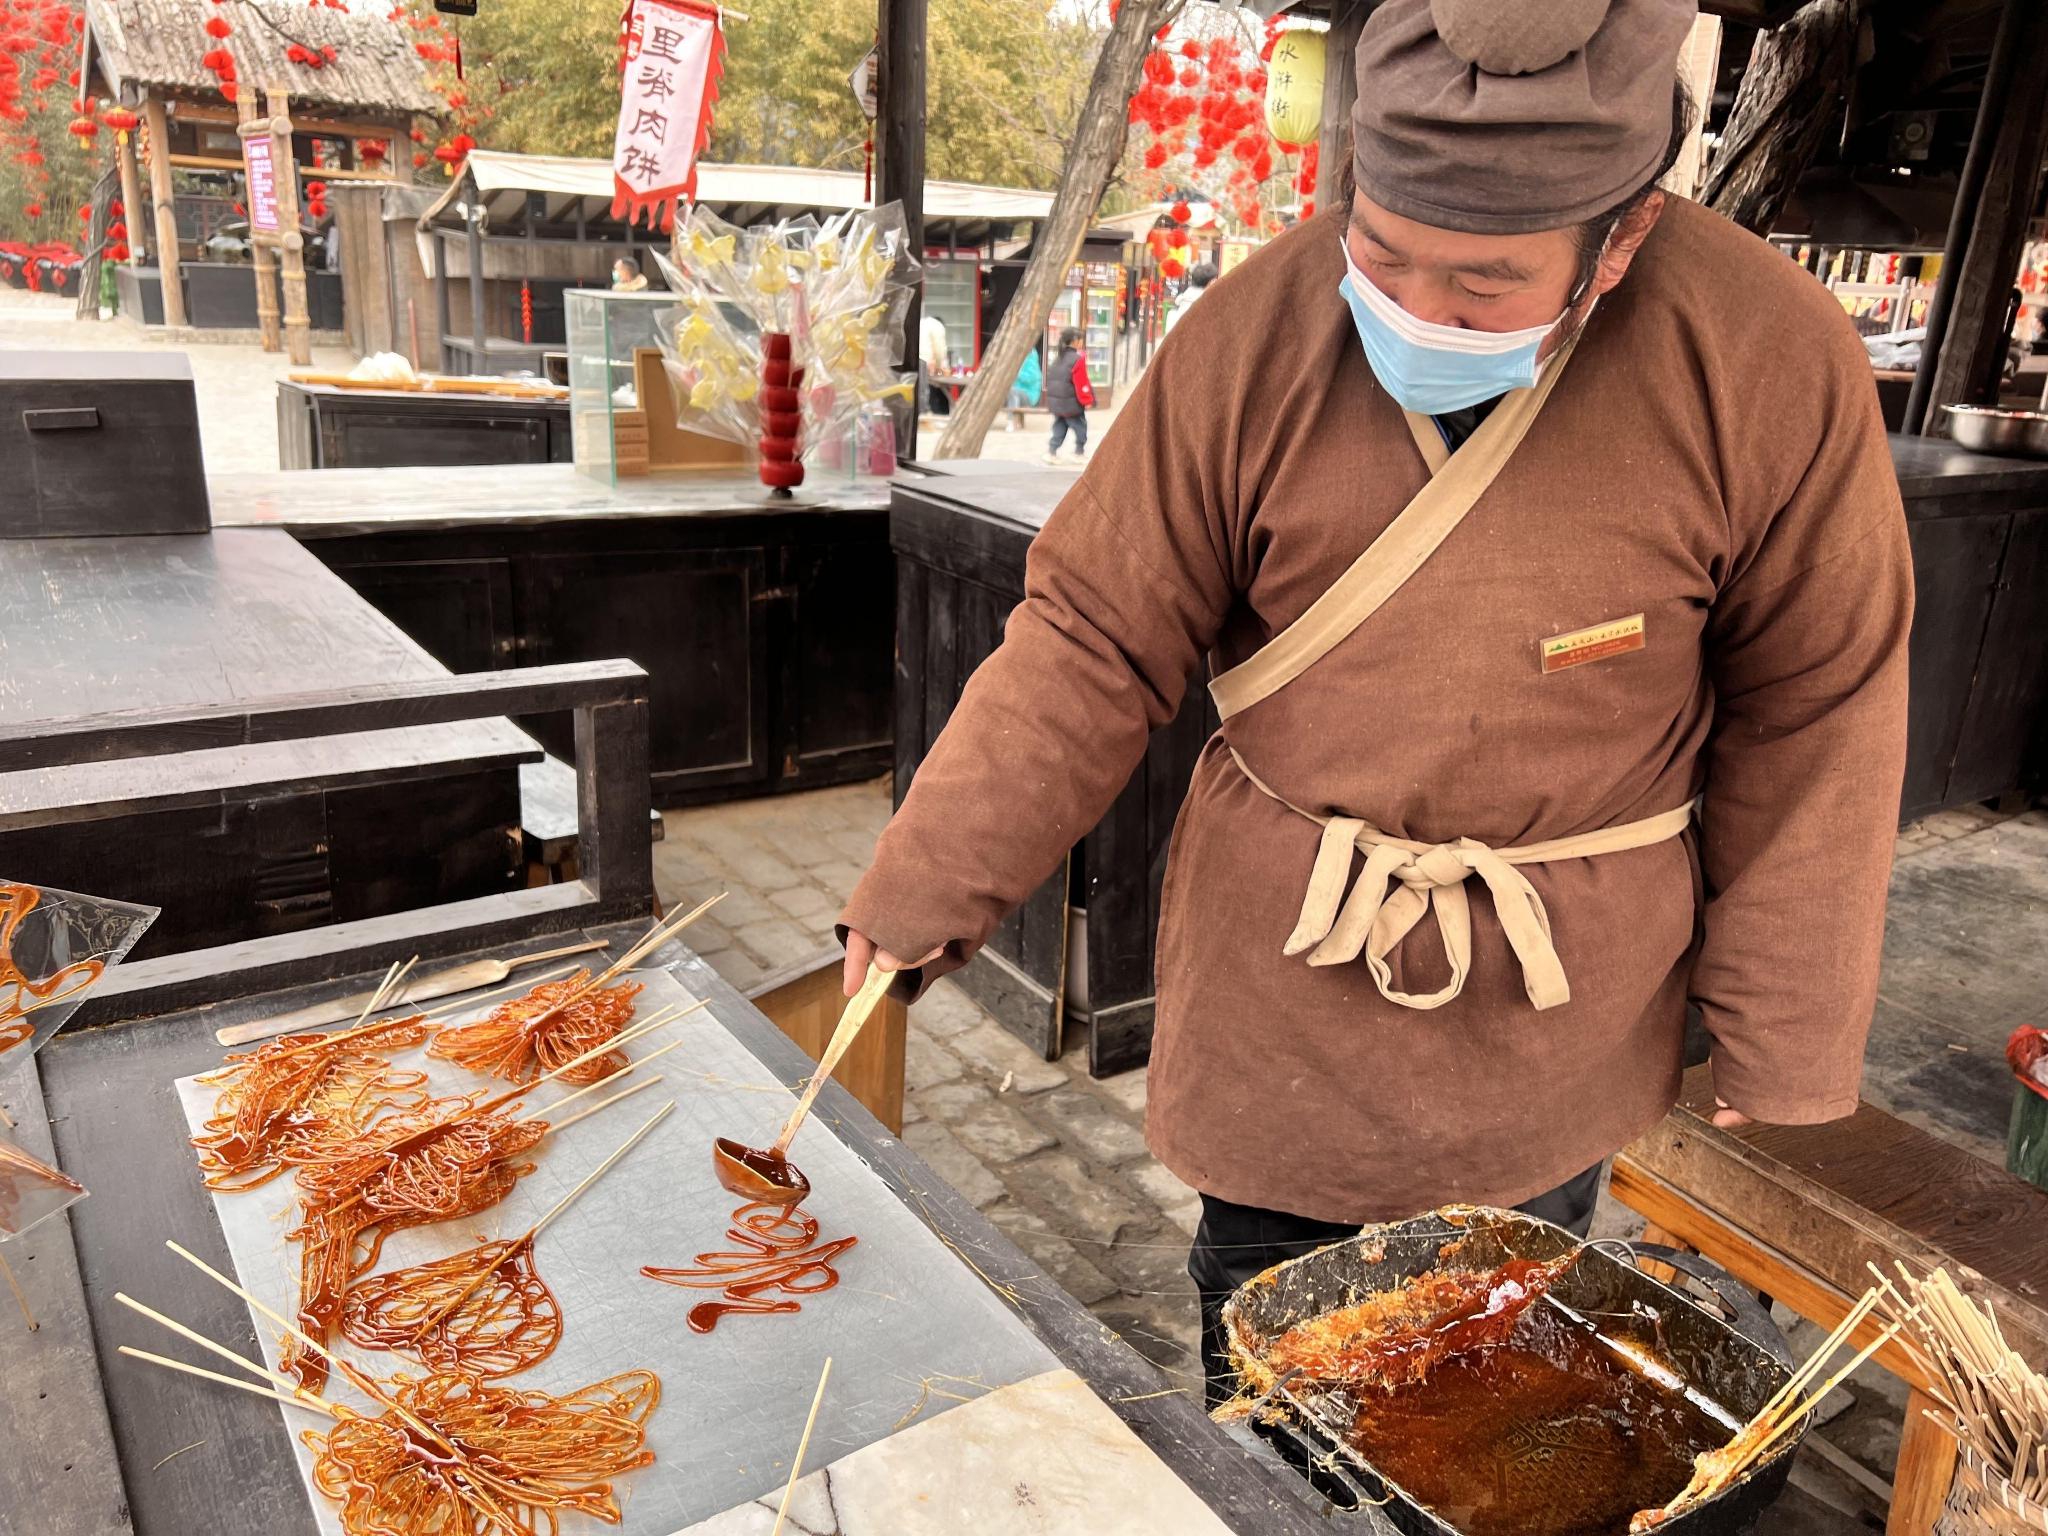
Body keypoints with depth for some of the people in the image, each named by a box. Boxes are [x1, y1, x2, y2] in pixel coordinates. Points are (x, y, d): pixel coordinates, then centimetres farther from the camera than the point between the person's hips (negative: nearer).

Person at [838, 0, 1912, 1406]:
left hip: (1553, 1027, 0)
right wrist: (923, 895, -14)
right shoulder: (1258, 336, -13)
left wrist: (1777, 1035, 0)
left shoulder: (1770, 366, -15)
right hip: (1276, 989, 1)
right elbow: (1093, 640, -10)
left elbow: (1811, 721, -6)